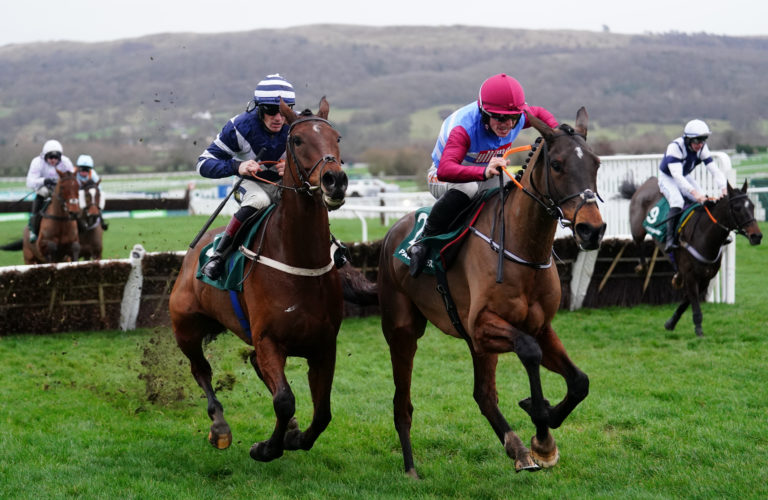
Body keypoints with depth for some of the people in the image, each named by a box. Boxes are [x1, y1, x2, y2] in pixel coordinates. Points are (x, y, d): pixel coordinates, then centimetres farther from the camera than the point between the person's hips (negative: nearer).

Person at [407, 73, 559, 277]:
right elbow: (445, 170, -53)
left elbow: (540, 113, 7)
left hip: (487, 176, 7)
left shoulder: (518, 118, -19)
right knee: (466, 188, -40)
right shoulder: (464, 128, -38)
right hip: (444, 181, -7)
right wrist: (483, 172, -70)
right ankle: (424, 241, -26)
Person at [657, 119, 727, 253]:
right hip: (667, 178, -6)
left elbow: (715, 170, -15)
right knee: (677, 200, -32)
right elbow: (676, 175, -41)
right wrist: (694, 192, -53)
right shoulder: (675, 147, -31)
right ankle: (670, 239, -35)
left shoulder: (702, 149, -13)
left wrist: (724, 189, -34)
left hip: (686, 178, 6)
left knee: (705, 200, -13)